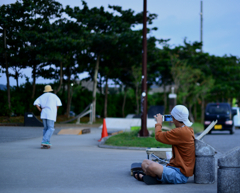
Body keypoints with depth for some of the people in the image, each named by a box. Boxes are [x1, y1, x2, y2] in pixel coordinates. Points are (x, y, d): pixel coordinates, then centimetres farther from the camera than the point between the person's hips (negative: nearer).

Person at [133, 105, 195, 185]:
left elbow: (158, 136, -15)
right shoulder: (188, 130, 12)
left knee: (152, 166, -34)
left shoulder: (181, 132, -20)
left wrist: (159, 122, 3)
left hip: (180, 175, -11)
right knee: (145, 163, 14)